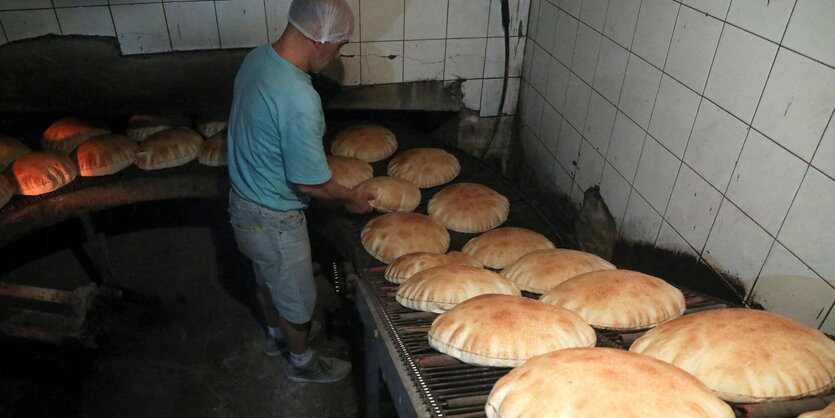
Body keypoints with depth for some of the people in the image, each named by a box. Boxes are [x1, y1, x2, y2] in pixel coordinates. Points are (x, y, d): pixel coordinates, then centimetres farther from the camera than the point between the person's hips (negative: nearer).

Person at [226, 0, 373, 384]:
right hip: (273, 219, -8)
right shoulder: (299, 100, -35)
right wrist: (352, 198, -7)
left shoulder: (256, 58, -6)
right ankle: (301, 362, 42)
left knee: (267, 278, 31)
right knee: (296, 296, 17)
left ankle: (276, 334, 57)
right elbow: (308, 183, -26)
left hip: (244, 199, 9)